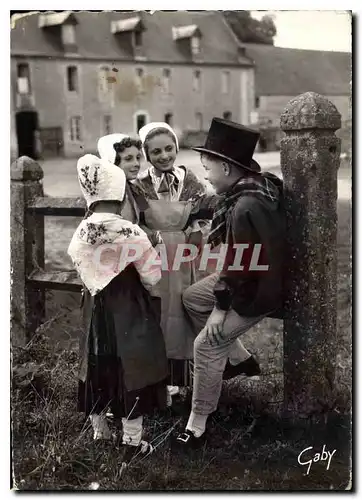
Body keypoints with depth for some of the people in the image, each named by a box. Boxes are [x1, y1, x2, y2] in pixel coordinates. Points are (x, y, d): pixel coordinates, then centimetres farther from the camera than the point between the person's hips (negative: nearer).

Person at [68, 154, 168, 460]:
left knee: (97, 370, 17)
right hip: (130, 315, -5)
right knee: (131, 371, 7)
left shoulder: (79, 236, -6)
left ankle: (99, 433, 31)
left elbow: (84, 274, 4)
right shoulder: (131, 233, -21)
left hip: (95, 314, 5)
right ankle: (133, 441, 16)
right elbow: (152, 277, -13)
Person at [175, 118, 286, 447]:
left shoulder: (246, 207, -32)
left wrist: (221, 306, -15)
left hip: (258, 288, -10)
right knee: (193, 297, 21)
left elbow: (240, 264, -26)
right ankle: (236, 357, 29)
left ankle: (198, 425, 5)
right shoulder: (256, 183, -1)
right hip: (247, 273, 10)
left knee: (206, 345, -6)